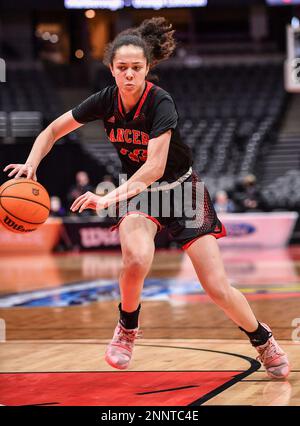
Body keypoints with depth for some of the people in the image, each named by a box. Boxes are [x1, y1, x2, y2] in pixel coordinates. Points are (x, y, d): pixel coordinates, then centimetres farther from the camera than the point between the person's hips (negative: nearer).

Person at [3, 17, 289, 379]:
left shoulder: (160, 103, -25)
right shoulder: (106, 100, -11)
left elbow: (155, 165, -36)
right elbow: (53, 131, 0)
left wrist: (110, 197, -47)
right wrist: (31, 164, -19)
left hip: (181, 190, -2)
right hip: (137, 192, 3)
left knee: (217, 288, -8)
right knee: (137, 257, -32)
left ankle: (264, 341, 19)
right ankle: (127, 328, -5)